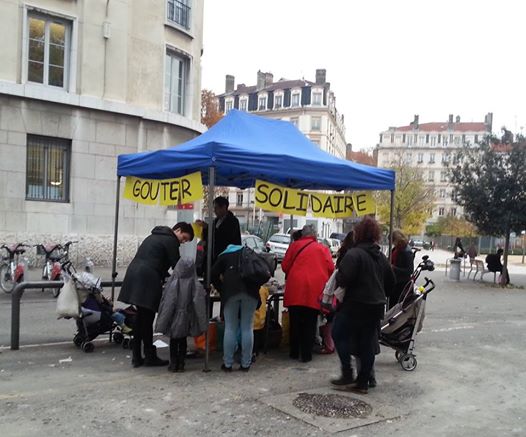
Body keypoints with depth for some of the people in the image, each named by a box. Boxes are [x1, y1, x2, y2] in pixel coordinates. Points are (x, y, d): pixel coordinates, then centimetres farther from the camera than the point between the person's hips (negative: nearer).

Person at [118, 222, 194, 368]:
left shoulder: (154, 236, 26)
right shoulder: (170, 241, -3)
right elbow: (177, 265, -5)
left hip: (134, 274, 9)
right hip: (147, 280, -9)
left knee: (141, 318, 13)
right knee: (148, 319, -1)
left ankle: (136, 357, 18)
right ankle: (150, 356, 8)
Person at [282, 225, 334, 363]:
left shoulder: (294, 245, 7)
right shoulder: (323, 248, 7)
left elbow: (285, 266, 5)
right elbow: (330, 268, 2)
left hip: (295, 289, 1)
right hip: (315, 291, 0)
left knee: (295, 323, 11)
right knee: (310, 324, 7)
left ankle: (294, 352, 20)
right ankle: (306, 355, 9)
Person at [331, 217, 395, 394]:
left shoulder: (354, 254, -15)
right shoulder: (381, 256, 10)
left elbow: (344, 278, -25)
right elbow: (391, 281, 16)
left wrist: (337, 276, -4)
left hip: (356, 305, -7)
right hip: (377, 306, 7)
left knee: (339, 334, 10)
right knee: (367, 343, 11)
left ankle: (347, 374, 6)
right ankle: (363, 383, 16)